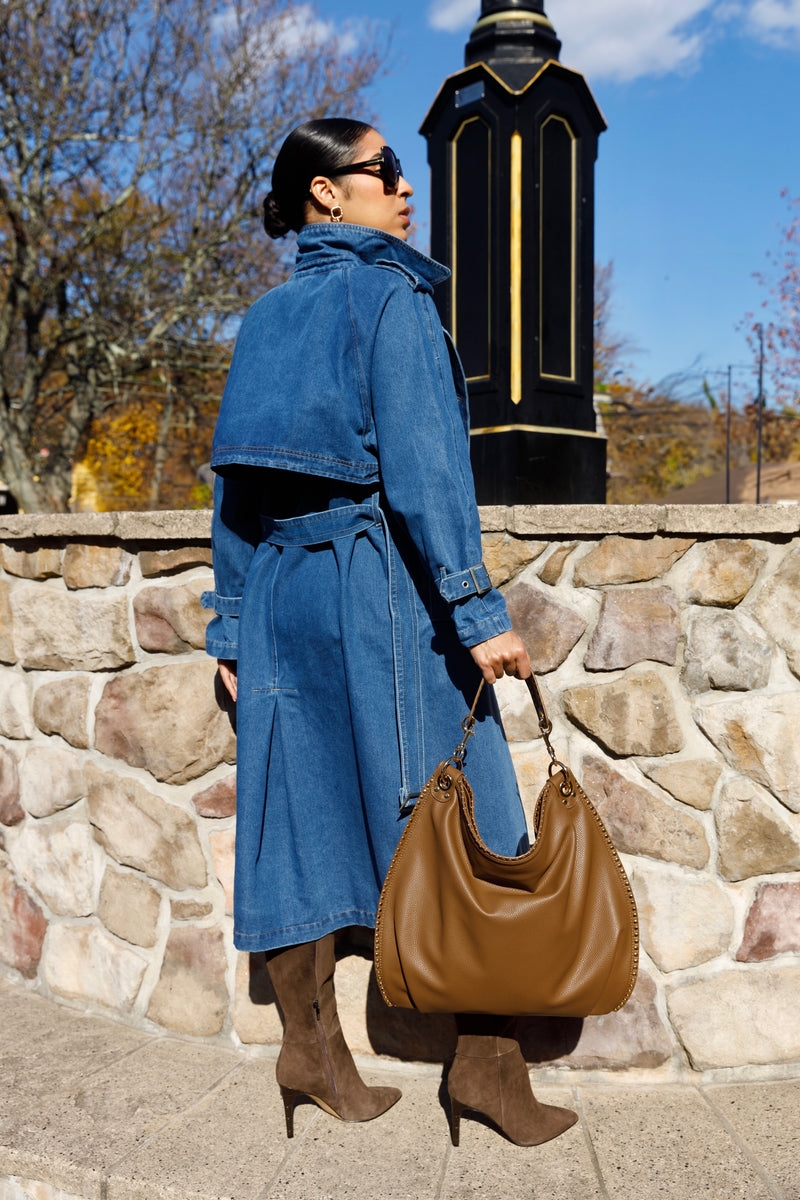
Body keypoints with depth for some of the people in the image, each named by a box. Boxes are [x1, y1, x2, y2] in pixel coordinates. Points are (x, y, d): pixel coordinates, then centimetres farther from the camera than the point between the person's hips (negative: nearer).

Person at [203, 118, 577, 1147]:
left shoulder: (266, 316, 16)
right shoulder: (391, 297, -5)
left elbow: (233, 473, 14)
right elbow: (422, 468, -16)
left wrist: (231, 622, 17)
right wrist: (477, 612, -17)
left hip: (280, 589, 7)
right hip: (383, 584, -7)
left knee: (303, 820, 10)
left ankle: (309, 1047, 21)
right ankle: (485, 1061, 10)